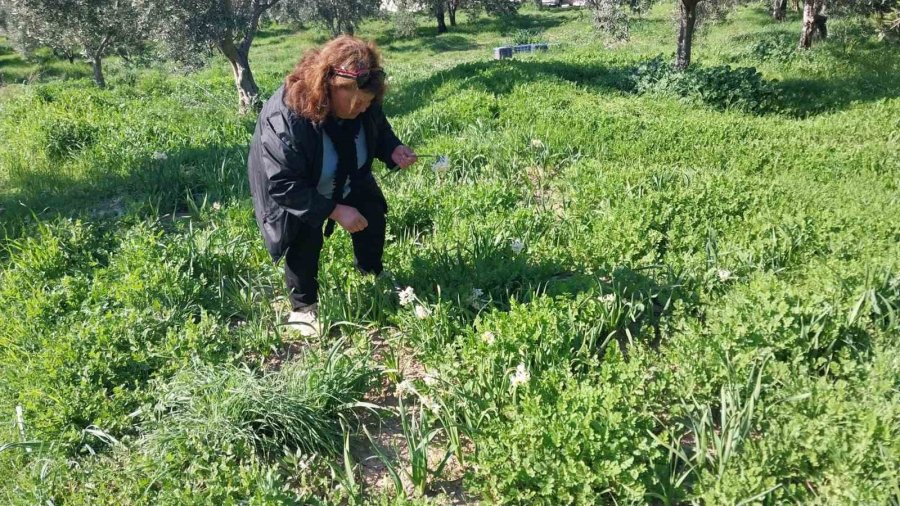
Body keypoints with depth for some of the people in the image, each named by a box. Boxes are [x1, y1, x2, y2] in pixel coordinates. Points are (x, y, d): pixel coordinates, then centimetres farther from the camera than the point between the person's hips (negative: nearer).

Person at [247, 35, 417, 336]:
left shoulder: (364, 102, -23)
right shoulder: (284, 119, -42)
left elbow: (378, 129, -1)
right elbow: (284, 185, -38)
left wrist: (393, 150, -24)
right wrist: (334, 211, -40)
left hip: (345, 181, 6)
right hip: (293, 193, -6)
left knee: (373, 215, 5)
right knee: (306, 236, -21)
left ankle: (372, 276, 32)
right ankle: (303, 308, 0)